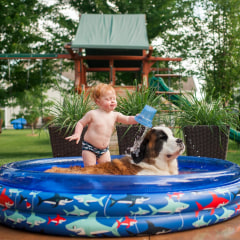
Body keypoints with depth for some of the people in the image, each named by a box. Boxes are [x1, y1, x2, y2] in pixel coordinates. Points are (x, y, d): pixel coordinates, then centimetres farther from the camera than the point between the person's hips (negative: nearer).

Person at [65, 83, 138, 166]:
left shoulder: (115, 115, -1)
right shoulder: (92, 114, -11)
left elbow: (128, 119, -9)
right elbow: (80, 123, -3)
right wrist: (77, 134, -19)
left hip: (104, 150, 4)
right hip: (89, 148, -4)